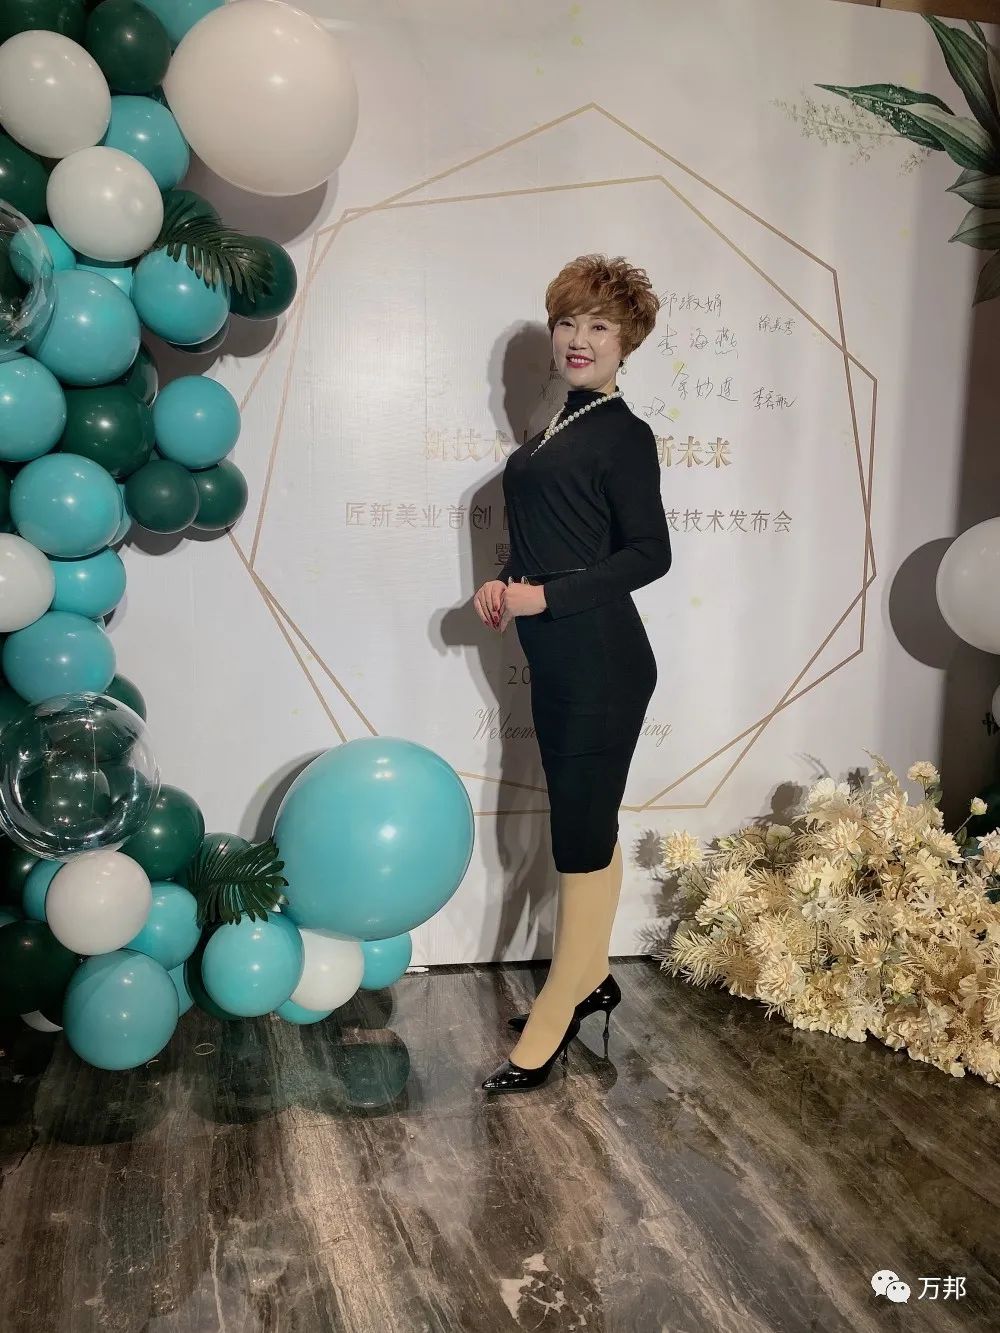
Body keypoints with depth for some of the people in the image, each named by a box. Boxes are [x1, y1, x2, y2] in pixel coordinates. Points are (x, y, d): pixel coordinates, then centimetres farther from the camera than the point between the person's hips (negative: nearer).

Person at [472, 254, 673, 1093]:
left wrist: (544, 595, -18)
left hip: (601, 665, -9)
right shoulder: (560, 429, 17)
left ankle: (549, 1028, 8)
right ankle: (592, 977, 31)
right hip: (558, 664, 9)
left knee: (583, 840, -2)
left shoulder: (623, 433, -7)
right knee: (587, 828, 17)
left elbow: (649, 553, -13)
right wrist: (504, 583, 4)